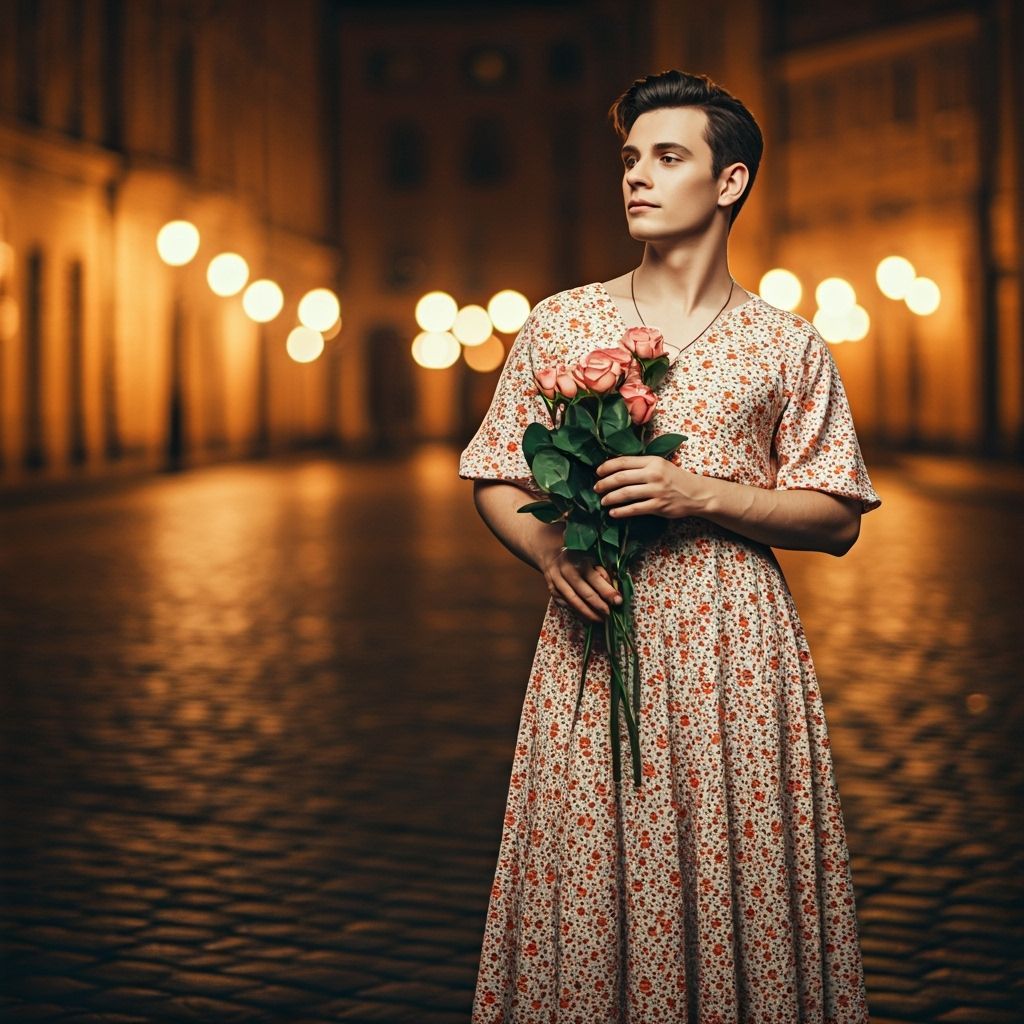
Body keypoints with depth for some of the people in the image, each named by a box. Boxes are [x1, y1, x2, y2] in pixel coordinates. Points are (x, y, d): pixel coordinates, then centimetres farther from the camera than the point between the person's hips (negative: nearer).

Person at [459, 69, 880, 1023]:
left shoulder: (788, 348, 5)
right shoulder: (558, 325, 9)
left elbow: (838, 519, 4)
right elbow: (495, 480, 12)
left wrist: (701, 495, -10)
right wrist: (549, 551, -9)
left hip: (735, 647, -1)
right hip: (592, 636, 1)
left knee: (736, 886, 0)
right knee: (587, 881, 1)